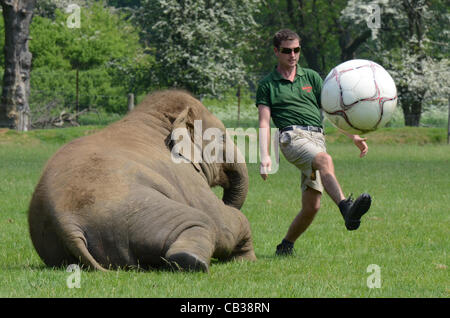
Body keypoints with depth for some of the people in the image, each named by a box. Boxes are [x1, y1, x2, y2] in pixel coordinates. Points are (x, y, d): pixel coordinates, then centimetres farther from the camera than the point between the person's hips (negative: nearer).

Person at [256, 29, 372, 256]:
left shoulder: (311, 77, 21)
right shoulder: (267, 85, 12)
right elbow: (264, 122, 5)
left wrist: (353, 136, 9)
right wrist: (265, 156, -8)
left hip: (318, 138, 5)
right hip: (293, 136, -5)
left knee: (312, 206, -4)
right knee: (325, 160, -37)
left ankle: (286, 246, 16)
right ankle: (346, 209, -59)